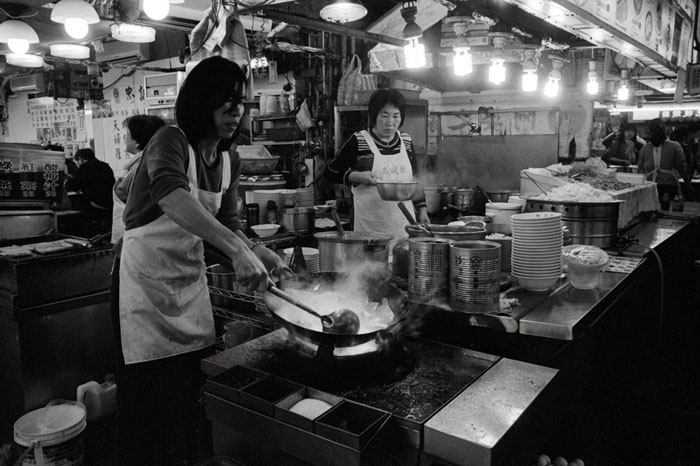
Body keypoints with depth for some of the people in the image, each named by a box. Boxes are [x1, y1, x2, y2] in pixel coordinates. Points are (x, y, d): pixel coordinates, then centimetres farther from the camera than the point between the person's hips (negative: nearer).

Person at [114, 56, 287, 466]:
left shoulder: (230, 161, 3)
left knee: (193, 392, 14)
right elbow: (171, 195, -40)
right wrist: (236, 250, -49)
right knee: (152, 402, 2)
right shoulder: (171, 142, -19)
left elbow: (228, 225, 6)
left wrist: (261, 253, -13)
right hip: (147, 277, -6)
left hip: (191, 278, 7)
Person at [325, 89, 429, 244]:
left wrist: (421, 208, 13)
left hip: (403, 221, 4)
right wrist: (357, 176, -14)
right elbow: (331, 172, 0)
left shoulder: (406, 141, 10)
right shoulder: (358, 141, -4)